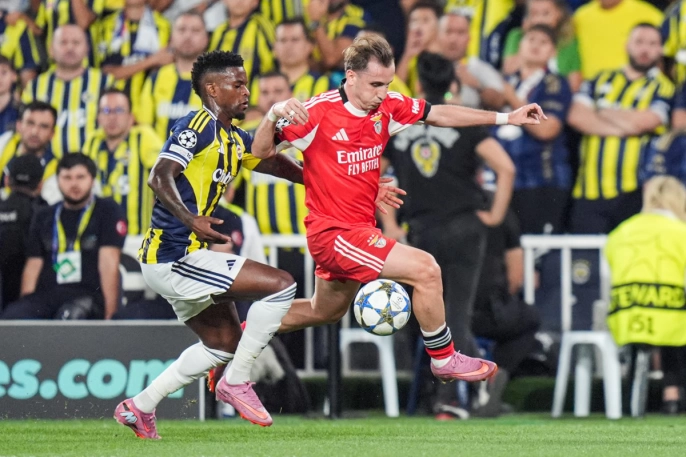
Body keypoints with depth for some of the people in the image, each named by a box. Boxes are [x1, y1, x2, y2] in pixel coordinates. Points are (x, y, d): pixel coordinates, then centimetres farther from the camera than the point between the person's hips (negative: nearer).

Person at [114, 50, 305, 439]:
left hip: (182, 259, 10)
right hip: (173, 257, -10)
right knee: (281, 284, -13)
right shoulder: (199, 126, -13)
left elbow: (276, 164, 25)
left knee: (224, 343, 22)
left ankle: (140, 407, 25)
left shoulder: (234, 139, 15)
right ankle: (237, 381, -4)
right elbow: (160, 177, -24)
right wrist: (191, 221, -38)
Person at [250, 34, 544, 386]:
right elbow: (261, 152, -17)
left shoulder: (387, 108, -3)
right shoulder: (317, 113, -20)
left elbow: (439, 114, 9)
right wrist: (273, 115, -38)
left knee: (326, 312, 27)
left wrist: (506, 118, 7)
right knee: (425, 269, -16)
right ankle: (443, 360, 1)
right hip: (333, 233, -8)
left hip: (359, 229, 8)